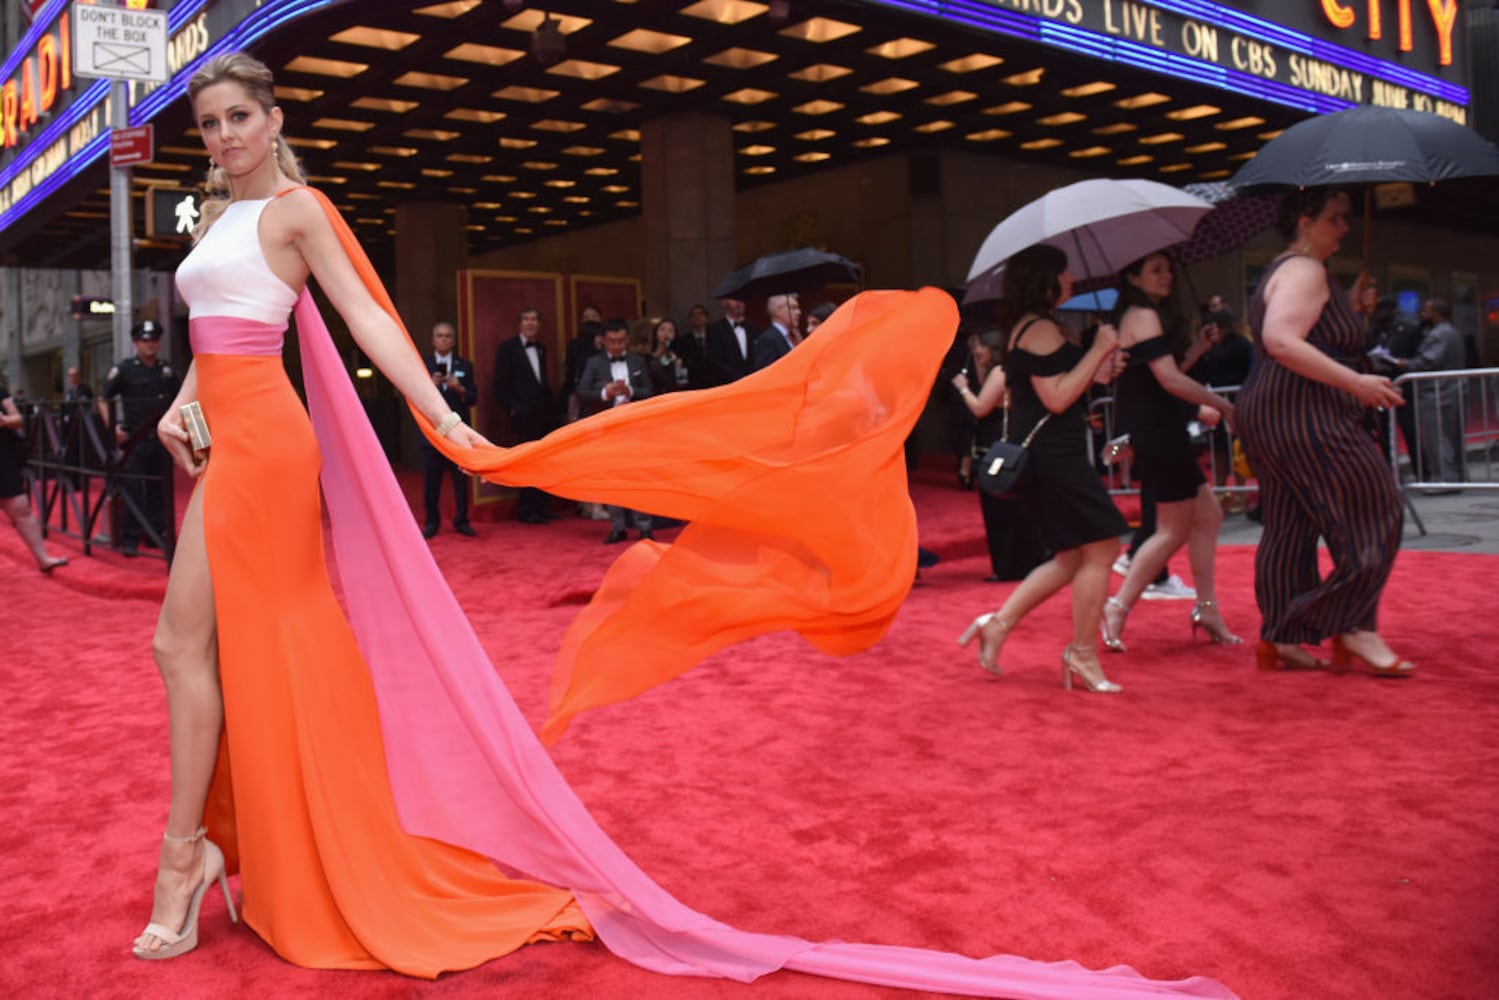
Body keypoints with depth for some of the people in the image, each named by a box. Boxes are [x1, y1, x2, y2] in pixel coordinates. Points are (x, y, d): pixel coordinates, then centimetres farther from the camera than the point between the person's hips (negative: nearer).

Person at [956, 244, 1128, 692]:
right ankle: (1082, 654, 4)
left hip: (1042, 455, 11)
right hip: (1054, 454, -11)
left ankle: (998, 623, 12)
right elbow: (1057, 399, -19)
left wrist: (1096, 373, 16)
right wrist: (1097, 351, -13)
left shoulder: (1021, 330, 18)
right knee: (1100, 549, -4)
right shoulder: (1041, 329, -13)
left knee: (1072, 557, 14)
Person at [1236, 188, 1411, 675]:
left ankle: (1280, 639, 11)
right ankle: (1355, 627, -2)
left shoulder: (1279, 272, 22)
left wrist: (1351, 311, 25)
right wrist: (1356, 382, -25)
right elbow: (1281, 341, -26)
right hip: (1305, 416, -11)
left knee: (1289, 528, 9)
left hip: (1267, 414, 11)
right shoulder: (1305, 270, -11)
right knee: (1372, 512, -5)